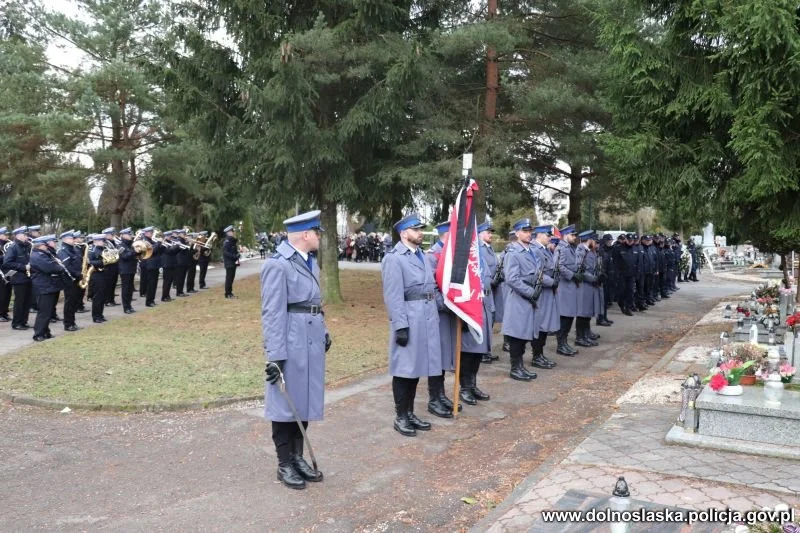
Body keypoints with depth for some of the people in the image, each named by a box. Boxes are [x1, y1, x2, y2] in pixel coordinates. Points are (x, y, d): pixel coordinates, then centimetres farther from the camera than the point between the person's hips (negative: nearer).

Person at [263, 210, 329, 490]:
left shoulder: (310, 262, 10)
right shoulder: (277, 265, -15)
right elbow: (272, 314, -18)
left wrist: (324, 332, 19)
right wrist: (274, 355, -20)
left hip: (311, 343, 8)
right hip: (291, 344, -8)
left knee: (305, 402, 15)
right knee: (286, 404, 5)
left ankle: (298, 457, 29)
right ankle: (284, 464, 18)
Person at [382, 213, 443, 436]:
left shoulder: (421, 255, 14)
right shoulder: (394, 258, -12)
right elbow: (393, 296, -17)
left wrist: (441, 306, 12)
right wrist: (400, 326, -21)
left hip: (427, 318, 8)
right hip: (409, 319, -8)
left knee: (418, 367, 15)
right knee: (404, 368, 2)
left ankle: (410, 413, 27)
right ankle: (400, 417, 14)